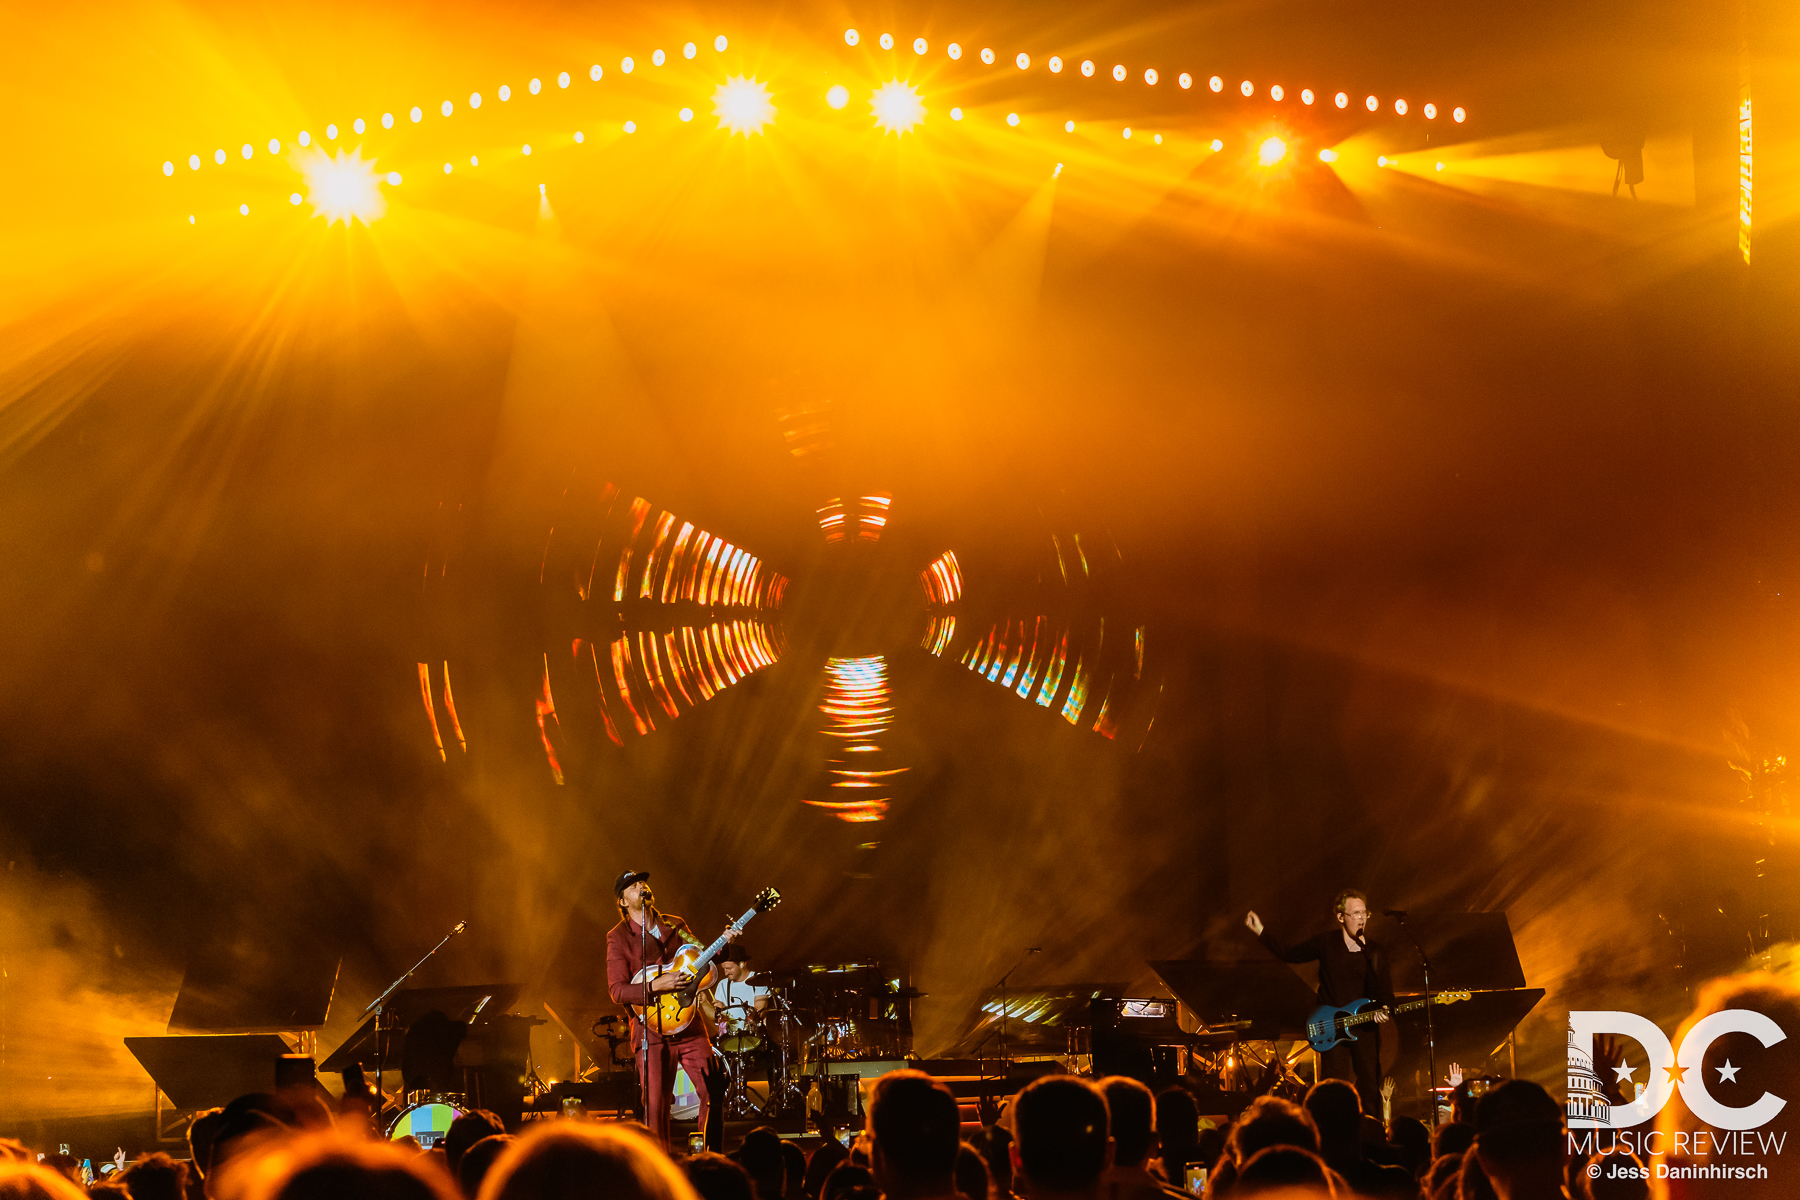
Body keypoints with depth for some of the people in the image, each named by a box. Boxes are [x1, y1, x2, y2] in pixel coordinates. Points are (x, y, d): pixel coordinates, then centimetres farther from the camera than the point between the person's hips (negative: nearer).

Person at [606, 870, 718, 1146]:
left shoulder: (675, 925, 13)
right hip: (653, 1030, -4)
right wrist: (656, 986, -20)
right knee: (656, 1106, -6)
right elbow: (617, 991, -8)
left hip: (690, 1025, 4)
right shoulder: (619, 937, -1)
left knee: (712, 1092, -1)